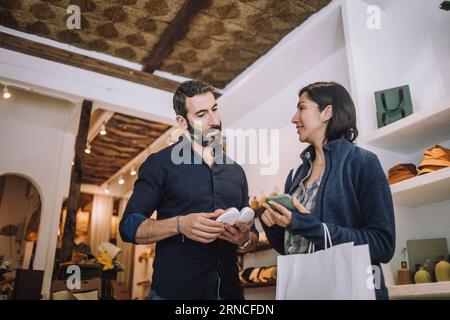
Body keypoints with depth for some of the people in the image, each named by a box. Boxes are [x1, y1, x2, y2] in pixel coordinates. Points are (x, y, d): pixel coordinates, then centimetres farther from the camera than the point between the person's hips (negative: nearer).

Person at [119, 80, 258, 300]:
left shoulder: (236, 171, 10)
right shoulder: (160, 163, -4)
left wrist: (245, 239, -8)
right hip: (174, 291, -4)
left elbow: (252, 235, 15)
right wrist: (179, 225, -23)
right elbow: (129, 226, -7)